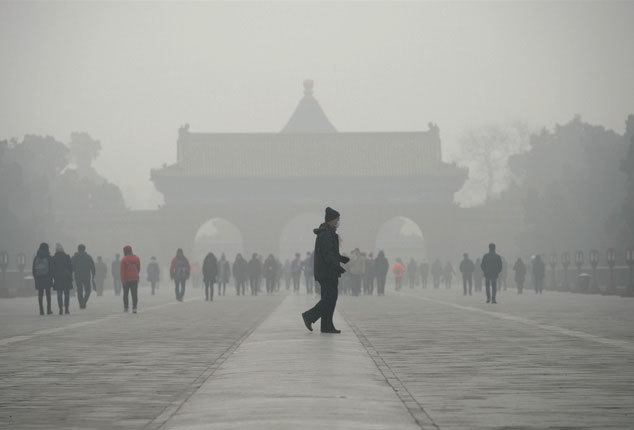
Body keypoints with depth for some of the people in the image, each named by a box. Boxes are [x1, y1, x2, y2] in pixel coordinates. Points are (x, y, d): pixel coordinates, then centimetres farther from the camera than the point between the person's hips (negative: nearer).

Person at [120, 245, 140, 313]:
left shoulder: (124, 259, -11)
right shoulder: (136, 258, 4)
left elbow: (122, 271, -15)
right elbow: (138, 268, 13)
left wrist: (123, 280, -15)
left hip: (126, 279, -3)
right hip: (135, 279, 3)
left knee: (125, 293, 11)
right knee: (134, 294, 0)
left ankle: (126, 308, 14)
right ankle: (134, 308, -10)